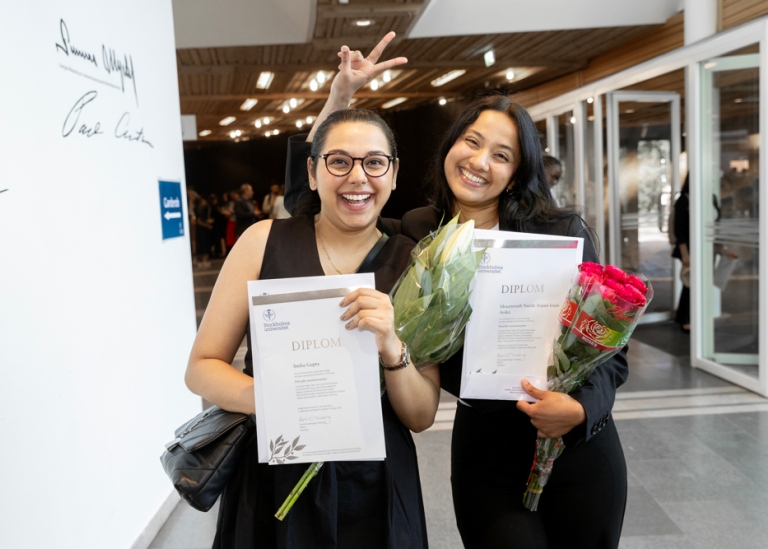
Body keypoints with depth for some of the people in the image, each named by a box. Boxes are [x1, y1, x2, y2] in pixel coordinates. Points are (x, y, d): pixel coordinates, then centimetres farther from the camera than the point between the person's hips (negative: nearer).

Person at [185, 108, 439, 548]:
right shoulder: (264, 241, -7)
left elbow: (422, 416, -5)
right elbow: (202, 367, -5)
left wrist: (392, 349, -25)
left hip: (372, 490, 1)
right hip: (271, 480, -1)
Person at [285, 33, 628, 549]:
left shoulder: (563, 233, -9)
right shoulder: (415, 236, -4)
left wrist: (581, 406, -22)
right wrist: (338, 97, -9)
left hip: (580, 445, 0)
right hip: (485, 451, 0)